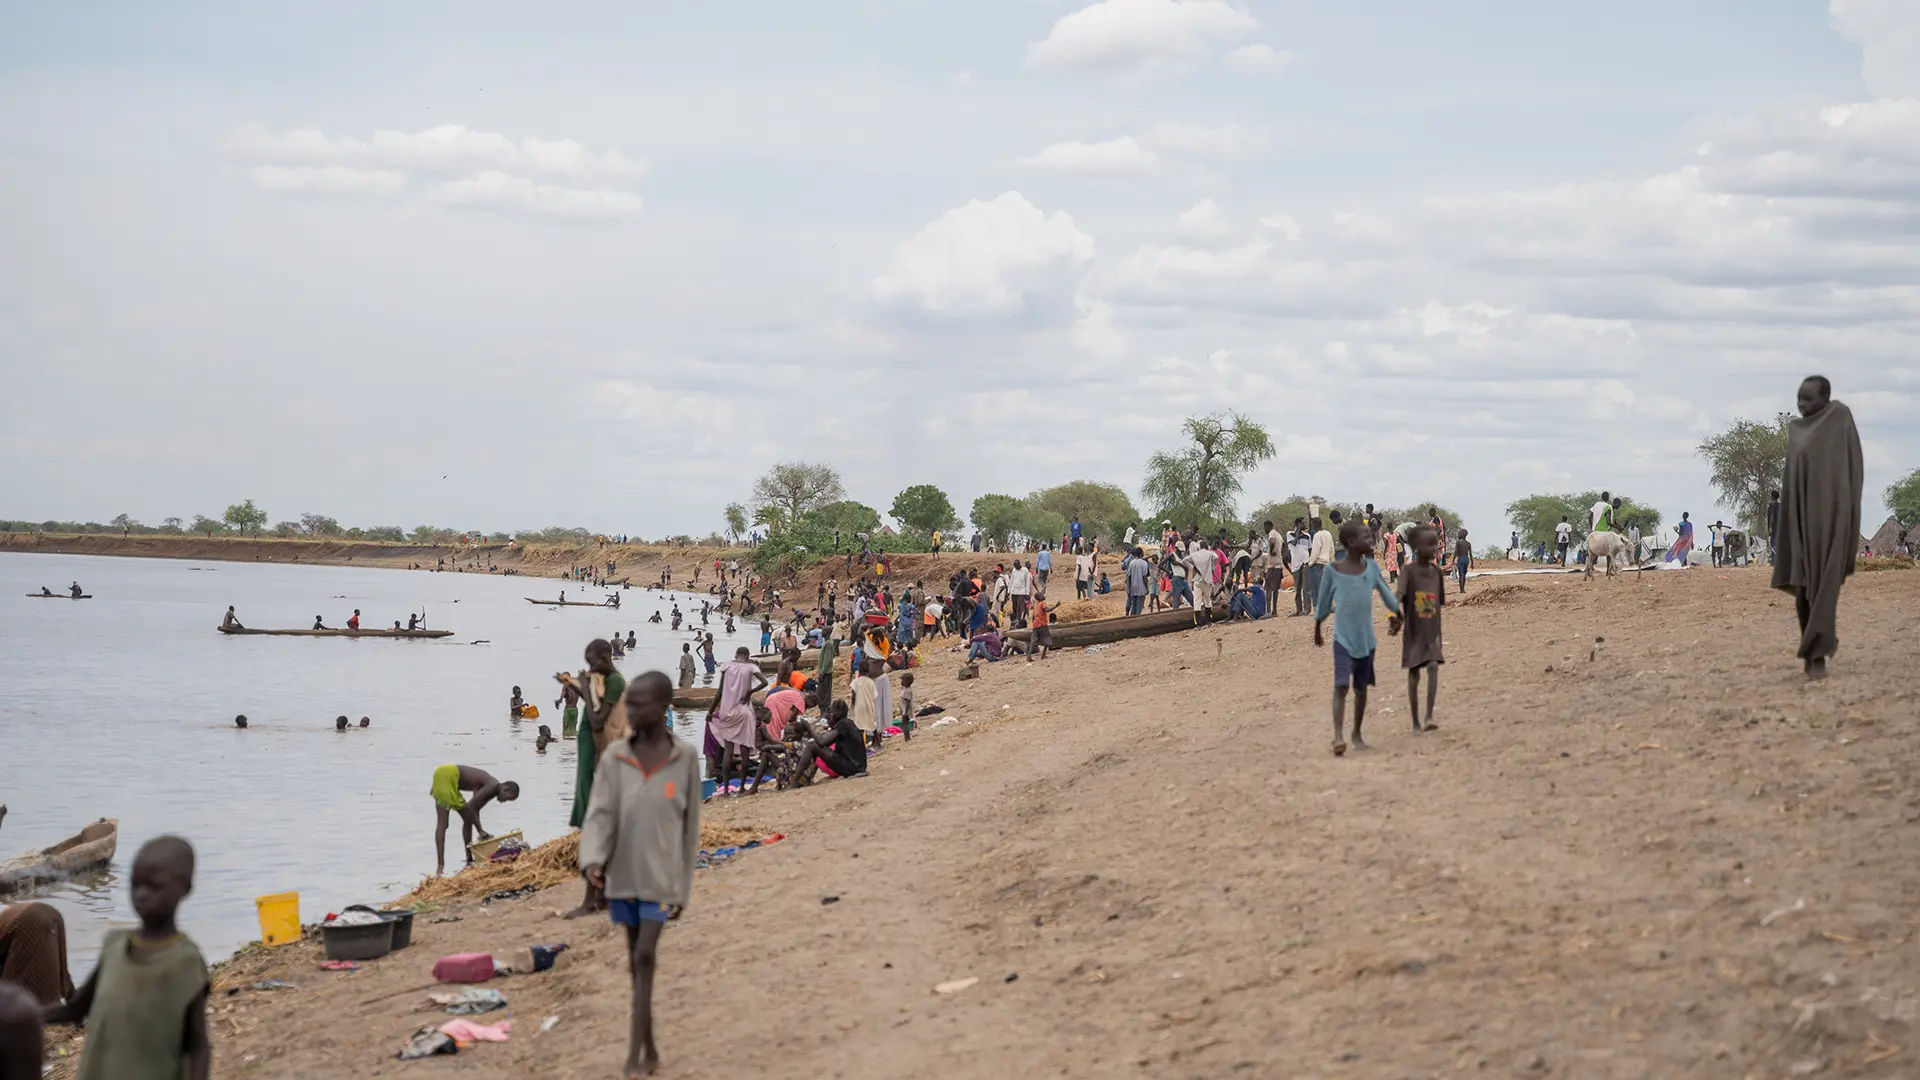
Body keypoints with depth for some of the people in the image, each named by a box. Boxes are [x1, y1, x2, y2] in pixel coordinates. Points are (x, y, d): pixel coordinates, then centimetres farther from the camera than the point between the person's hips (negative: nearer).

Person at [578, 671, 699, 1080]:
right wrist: (592, 863, -28)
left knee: (644, 957, -13)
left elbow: (689, 828, 0)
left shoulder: (685, 760, -7)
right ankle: (649, 1047, 22)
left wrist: (683, 889, 3)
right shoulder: (614, 759, -5)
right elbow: (599, 817, -11)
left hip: (661, 879, -2)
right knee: (637, 960, 9)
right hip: (624, 877, 2)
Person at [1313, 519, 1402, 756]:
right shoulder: (1333, 571, -8)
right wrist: (1317, 632, 13)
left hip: (1366, 639, 4)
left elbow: (1386, 593, 15)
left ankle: (1357, 734, 25)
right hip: (1343, 638, -4)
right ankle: (1338, 736, -23)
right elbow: (1323, 604, 4)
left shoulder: (1371, 567, 1)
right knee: (1341, 686, -16)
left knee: (1361, 688, 11)